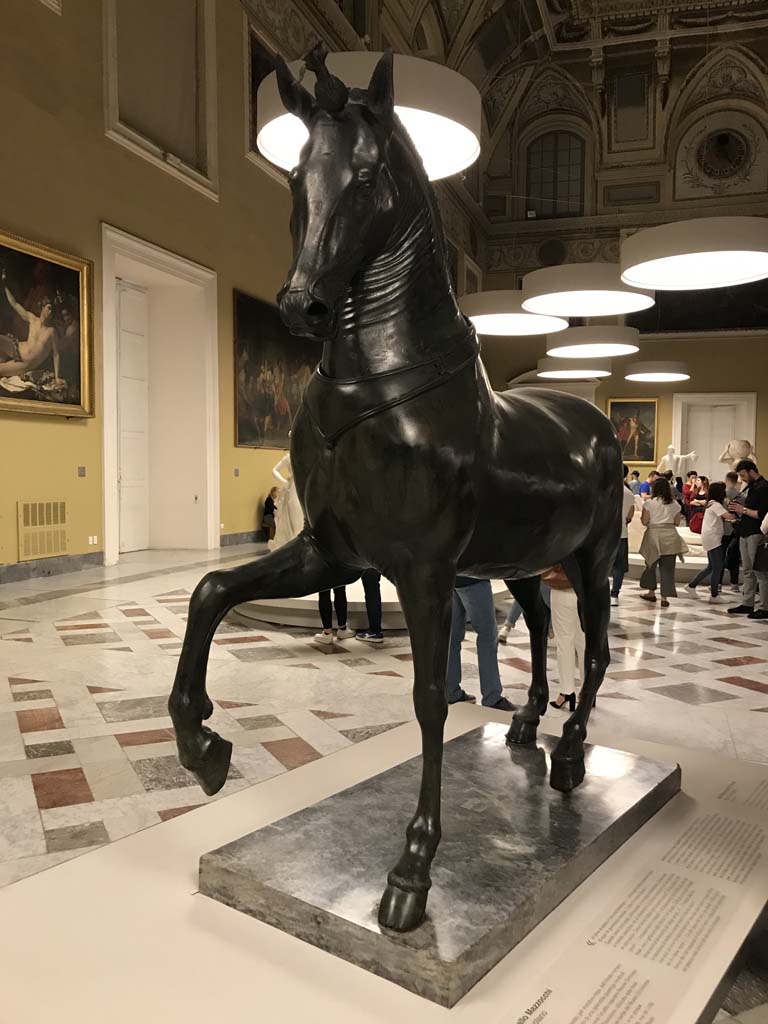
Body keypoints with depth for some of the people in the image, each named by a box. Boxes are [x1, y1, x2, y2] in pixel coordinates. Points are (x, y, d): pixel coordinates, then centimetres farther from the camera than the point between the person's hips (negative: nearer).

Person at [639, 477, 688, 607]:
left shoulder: (649, 503, -5)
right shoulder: (674, 504, 3)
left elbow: (644, 522, -5)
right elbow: (677, 523, 6)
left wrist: (647, 519, 17)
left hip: (654, 535, -1)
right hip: (670, 537, 2)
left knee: (651, 564, 16)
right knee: (667, 568, 3)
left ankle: (651, 592, 24)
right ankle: (664, 597, 1)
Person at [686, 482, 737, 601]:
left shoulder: (712, 504, 17)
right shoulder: (715, 504, -12)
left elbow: (722, 519, 18)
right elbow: (728, 516, -22)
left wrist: (730, 520, 3)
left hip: (712, 539, 10)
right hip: (712, 538, -10)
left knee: (711, 567, 15)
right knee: (718, 567, -5)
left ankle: (692, 585, 18)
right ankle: (714, 595, 0)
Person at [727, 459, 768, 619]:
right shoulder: (749, 487, 17)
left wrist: (744, 510, -13)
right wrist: (736, 508, 6)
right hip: (744, 534, 9)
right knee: (747, 571, 12)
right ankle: (747, 603, 18)